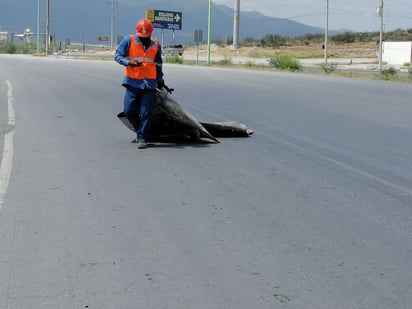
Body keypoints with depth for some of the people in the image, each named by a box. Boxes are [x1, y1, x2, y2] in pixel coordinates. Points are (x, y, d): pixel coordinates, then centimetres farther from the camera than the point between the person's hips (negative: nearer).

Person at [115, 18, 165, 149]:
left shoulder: (156, 45, 9)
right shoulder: (128, 41, -1)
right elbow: (117, 55, -1)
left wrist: (160, 81, 27)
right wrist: (129, 62, -19)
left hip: (150, 83, 1)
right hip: (133, 82, -1)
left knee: (146, 112, -5)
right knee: (129, 110, -2)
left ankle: (142, 137, 4)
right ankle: (141, 131, 21)